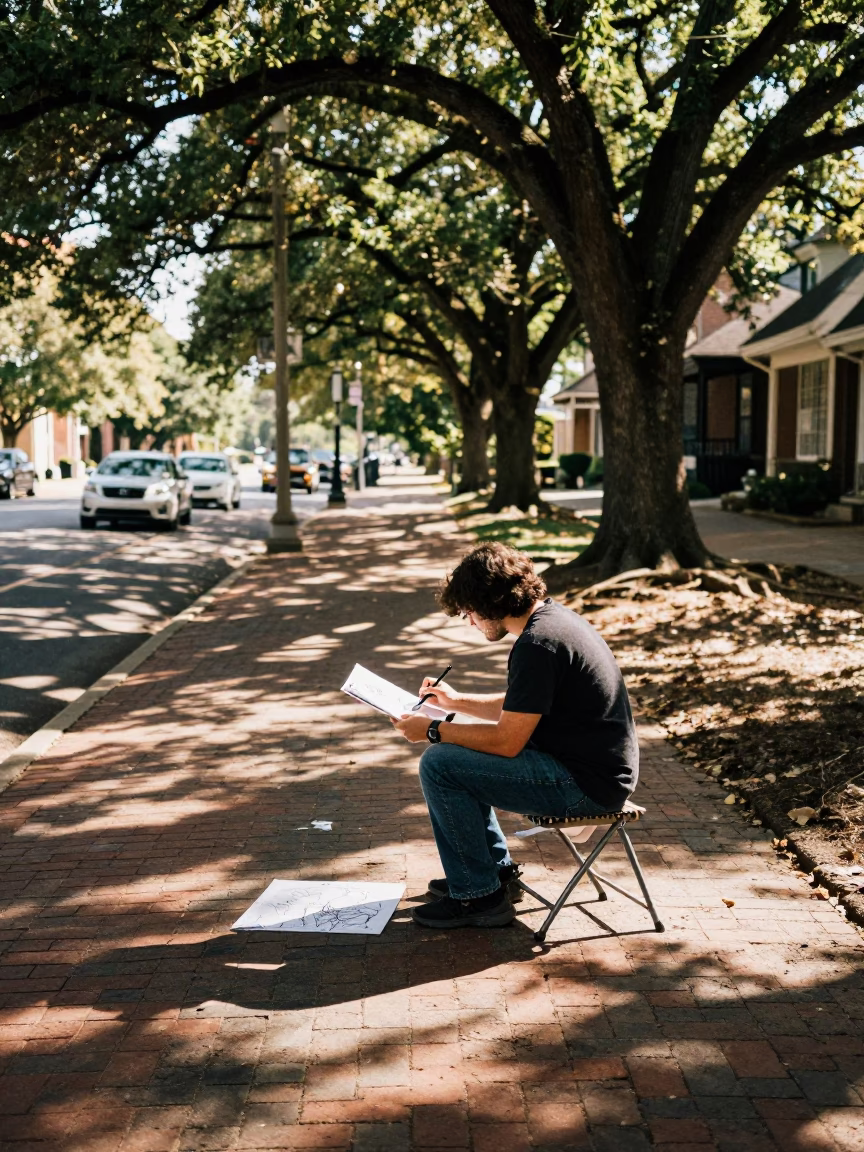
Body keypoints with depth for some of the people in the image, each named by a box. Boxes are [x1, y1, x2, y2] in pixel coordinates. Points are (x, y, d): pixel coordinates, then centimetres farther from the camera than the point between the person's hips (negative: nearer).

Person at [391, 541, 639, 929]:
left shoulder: (537, 643, -23)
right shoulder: (551, 617, 9)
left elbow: (506, 742, -21)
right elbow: (519, 710, 22)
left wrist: (433, 731, -10)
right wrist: (457, 701, 18)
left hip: (588, 784, -11)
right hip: (597, 765, 11)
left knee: (439, 764, -13)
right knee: (457, 753, 20)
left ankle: (479, 896, -2)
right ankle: (498, 870, 25)